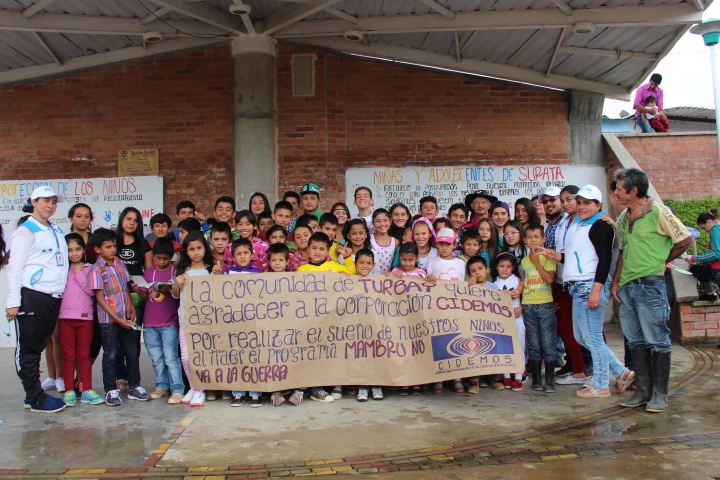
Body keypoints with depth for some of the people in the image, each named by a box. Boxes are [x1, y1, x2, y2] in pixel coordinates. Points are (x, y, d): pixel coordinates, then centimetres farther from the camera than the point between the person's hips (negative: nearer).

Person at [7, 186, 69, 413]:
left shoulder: (57, 232, 17)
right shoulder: (26, 231, -3)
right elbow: (15, 268, -7)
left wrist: (61, 295, 12)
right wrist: (13, 301, -12)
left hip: (54, 299, 7)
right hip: (32, 298, -7)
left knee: (38, 347, 14)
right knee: (28, 349, 3)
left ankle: (33, 394, 23)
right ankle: (37, 399, 9)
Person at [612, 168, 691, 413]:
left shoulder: (658, 212, -8)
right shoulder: (624, 218, 12)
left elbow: (685, 240, -5)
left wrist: (661, 261, 3)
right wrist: (615, 283, 10)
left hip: (650, 285, -7)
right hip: (626, 287, 7)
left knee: (657, 341, 0)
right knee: (636, 342, 11)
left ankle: (660, 394, 10)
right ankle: (643, 391, 20)